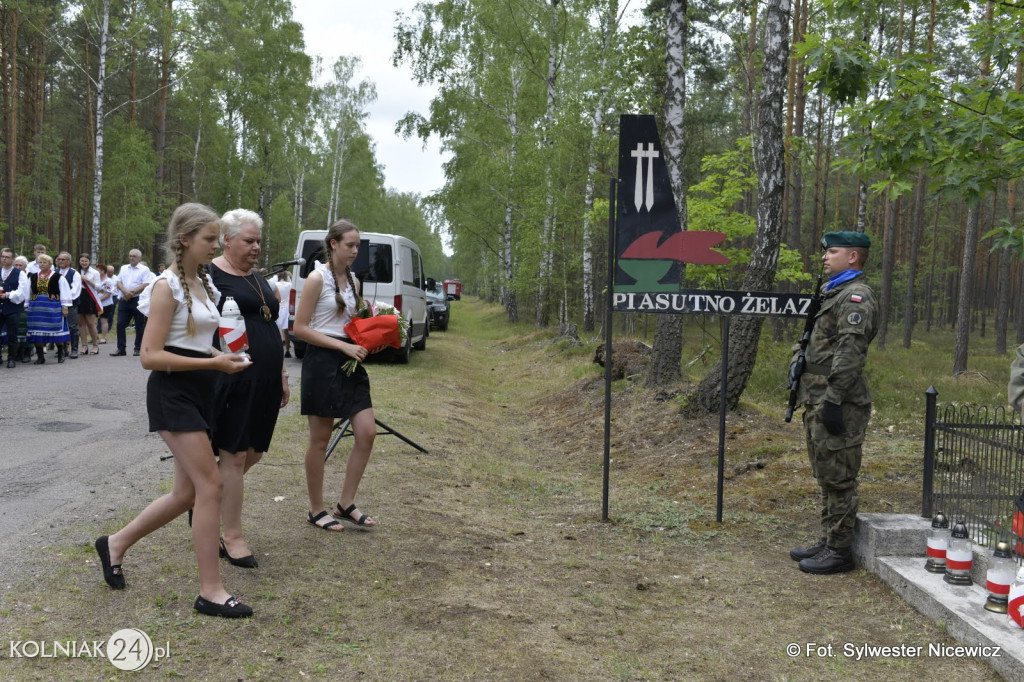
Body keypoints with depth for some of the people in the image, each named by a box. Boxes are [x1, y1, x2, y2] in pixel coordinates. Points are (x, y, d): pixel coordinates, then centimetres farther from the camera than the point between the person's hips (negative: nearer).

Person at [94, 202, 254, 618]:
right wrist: (212, 363, -22)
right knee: (210, 486, -10)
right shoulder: (167, 287, -13)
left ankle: (116, 544, 31)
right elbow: (150, 356, -18)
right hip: (172, 394, -9)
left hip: (198, 393, 9)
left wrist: (221, 358, 7)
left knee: (187, 493, 12)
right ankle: (210, 591, -1)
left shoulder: (204, 284, 13)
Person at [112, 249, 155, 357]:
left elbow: (146, 285, -12)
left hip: (138, 300, -5)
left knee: (139, 326, 2)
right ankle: (121, 348, 7)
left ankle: (138, 348, 10)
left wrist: (132, 293, -16)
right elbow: (119, 282, 9)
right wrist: (125, 291, -11)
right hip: (124, 300, 5)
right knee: (120, 324, 1)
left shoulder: (144, 270, -2)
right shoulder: (124, 268, 16)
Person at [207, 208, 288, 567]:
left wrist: (281, 374, 20)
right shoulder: (211, 274, -6)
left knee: (254, 452, 12)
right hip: (232, 380, -8)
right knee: (235, 455, -2)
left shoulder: (258, 279, 18)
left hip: (264, 382, 8)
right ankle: (232, 537, 9)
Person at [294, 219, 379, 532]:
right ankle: (316, 510, 17)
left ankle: (346, 503, 15)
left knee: (367, 433, 1)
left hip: (349, 362, 7)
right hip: (322, 361, -7)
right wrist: (343, 346, -18)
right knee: (320, 439, 2)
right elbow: (300, 328, -13)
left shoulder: (352, 280, 12)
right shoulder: (317, 278, -9)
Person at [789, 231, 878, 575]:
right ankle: (828, 541, 26)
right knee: (826, 476, 16)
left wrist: (833, 399, -25)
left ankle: (840, 551, 4)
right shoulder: (834, 293, 20)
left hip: (836, 405, -11)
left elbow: (849, 354, -22)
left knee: (838, 478, -4)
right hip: (819, 402, 11)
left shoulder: (856, 297, -13)